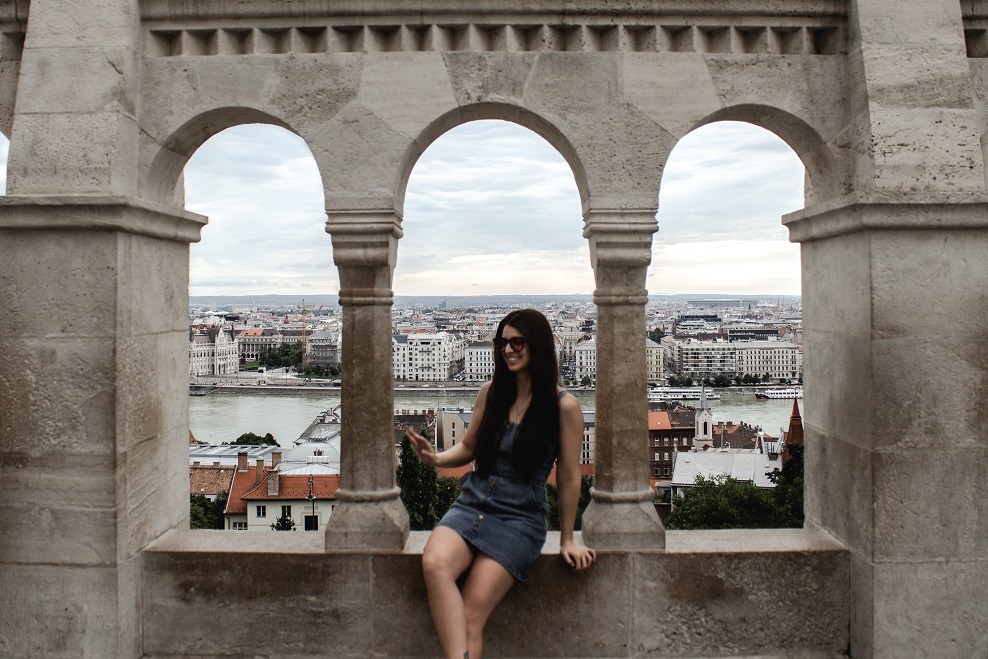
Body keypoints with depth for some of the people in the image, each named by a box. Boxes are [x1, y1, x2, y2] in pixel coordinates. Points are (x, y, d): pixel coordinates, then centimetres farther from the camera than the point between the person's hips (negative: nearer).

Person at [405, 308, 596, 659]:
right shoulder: (491, 392, 8)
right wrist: (436, 458, -1)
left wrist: (567, 541, 8)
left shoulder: (563, 406, -4)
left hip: (519, 517, -3)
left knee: (470, 616, -19)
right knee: (434, 563, -29)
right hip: (471, 504, 4)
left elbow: (569, 478, 2)